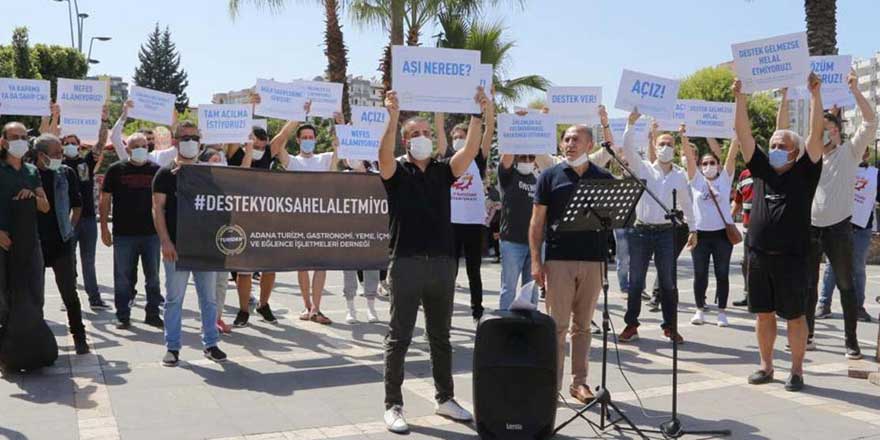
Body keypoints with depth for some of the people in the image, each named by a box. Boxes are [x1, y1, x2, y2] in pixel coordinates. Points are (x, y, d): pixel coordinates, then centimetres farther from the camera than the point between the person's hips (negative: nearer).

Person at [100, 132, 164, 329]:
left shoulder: (156, 170, 5)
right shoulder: (116, 170, 2)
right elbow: (105, 200, 3)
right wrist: (104, 228, -2)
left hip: (151, 233, 1)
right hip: (123, 234, -1)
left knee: (153, 276, 8)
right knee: (123, 277, 5)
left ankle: (153, 313, 19)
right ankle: (123, 316, 15)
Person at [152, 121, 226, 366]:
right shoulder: (165, 174, 1)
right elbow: (158, 209, -4)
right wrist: (165, 241, -13)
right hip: (177, 246, -3)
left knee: (208, 297, 8)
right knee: (174, 298, 3)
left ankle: (211, 343, 17)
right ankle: (172, 347, 12)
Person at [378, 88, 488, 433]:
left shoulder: (443, 170, 11)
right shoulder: (396, 171, 1)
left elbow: (471, 150, -4)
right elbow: (384, 155, -20)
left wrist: (477, 116, -15)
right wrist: (393, 117, -33)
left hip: (442, 262, 4)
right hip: (407, 263, -4)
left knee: (440, 336, 14)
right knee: (399, 337, 1)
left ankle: (445, 399, 26)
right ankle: (393, 405, 10)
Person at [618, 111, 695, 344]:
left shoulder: (680, 176, 9)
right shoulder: (643, 169, 4)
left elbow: (686, 205, 16)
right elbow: (628, 149, -10)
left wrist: (692, 229, 15)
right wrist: (631, 123, -19)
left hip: (666, 232, 1)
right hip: (641, 231, -1)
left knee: (668, 282, 5)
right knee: (636, 281, 4)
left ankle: (670, 327, 15)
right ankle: (631, 325, 13)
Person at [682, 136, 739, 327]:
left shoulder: (725, 179, 5)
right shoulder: (696, 179, 5)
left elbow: (732, 155, -5)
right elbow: (689, 156, -5)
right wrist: (683, 136, -15)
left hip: (722, 232, 0)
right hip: (700, 233, 0)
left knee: (722, 274, 6)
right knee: (700, 275, 7)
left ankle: (722, 312, 15)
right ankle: (700, 310, 19)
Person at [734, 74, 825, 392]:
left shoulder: (804, 173, 2)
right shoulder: (761, 169, 10)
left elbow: (816, 133, -7)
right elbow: (743, 133, 5)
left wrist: (814, 93, -12)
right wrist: (740, 97, -3)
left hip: (791, 258, -3)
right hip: (759, 255, 3)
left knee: (795, 316, 4)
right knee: (763, 313, 10)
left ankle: (797, 370, 15)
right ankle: (766, 366, 22)